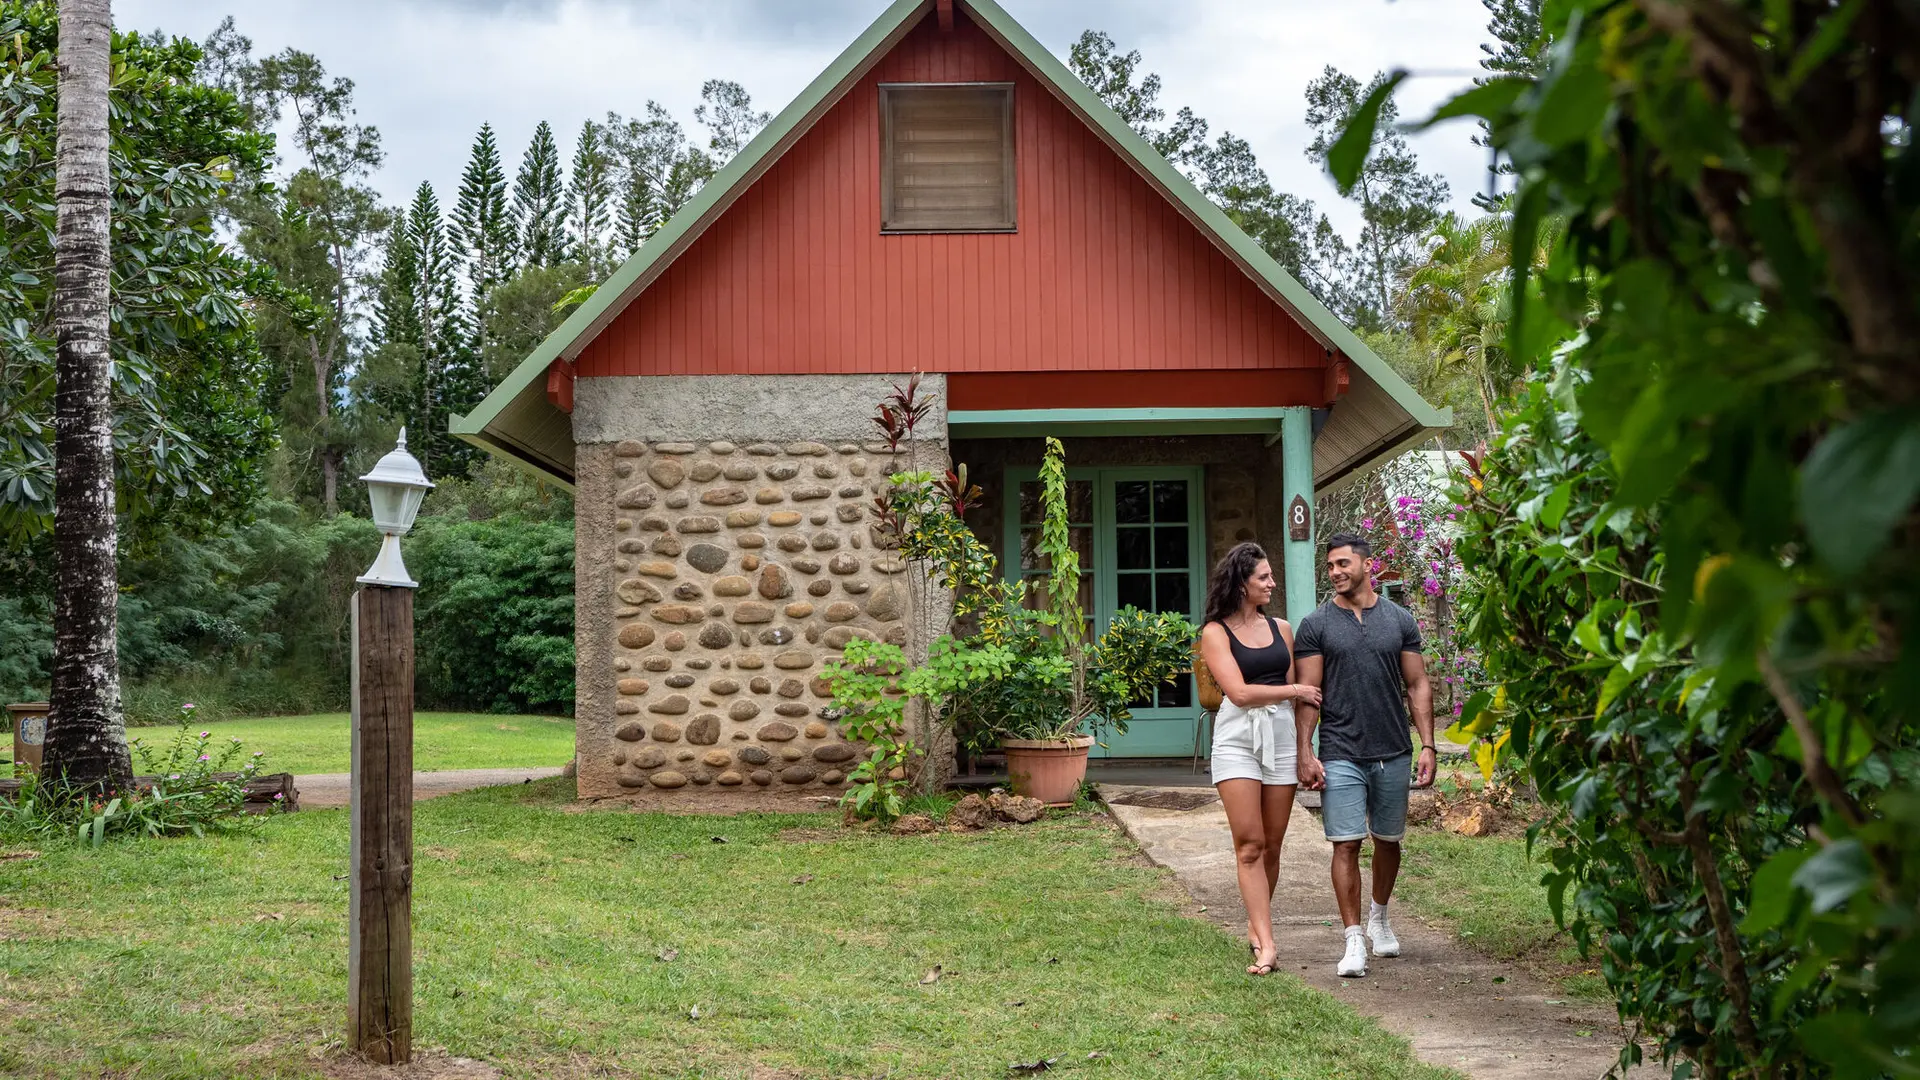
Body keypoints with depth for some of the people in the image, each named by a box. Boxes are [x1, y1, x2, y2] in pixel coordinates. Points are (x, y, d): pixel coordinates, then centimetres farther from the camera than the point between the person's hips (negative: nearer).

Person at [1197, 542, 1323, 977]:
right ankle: (1266, 944, -12)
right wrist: (1294, 690, -4)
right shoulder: (1215, 632, 0)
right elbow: (1239, 692, -10)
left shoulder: (1281, 628, 14)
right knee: (1250, 846, -9)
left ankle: (1257, 924, 22)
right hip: (1237, 738, -4)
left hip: (1281, 736, 4)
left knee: (1271, 846, 5)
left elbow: (1299, 692, 15)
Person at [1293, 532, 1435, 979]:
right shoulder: (1316, 624, 1)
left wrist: (1428, 746, 1)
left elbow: (1417, 686, 8)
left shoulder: (1400, 620, 6)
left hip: (1394, 754, 2)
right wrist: (1305, 752, -8)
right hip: (1340, 755, -2)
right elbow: (1308, 694, -1)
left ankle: (1379, 916, 36)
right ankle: (1354, 939, -3)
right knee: (1346, 845, -7)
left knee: (1387, 840, 14)